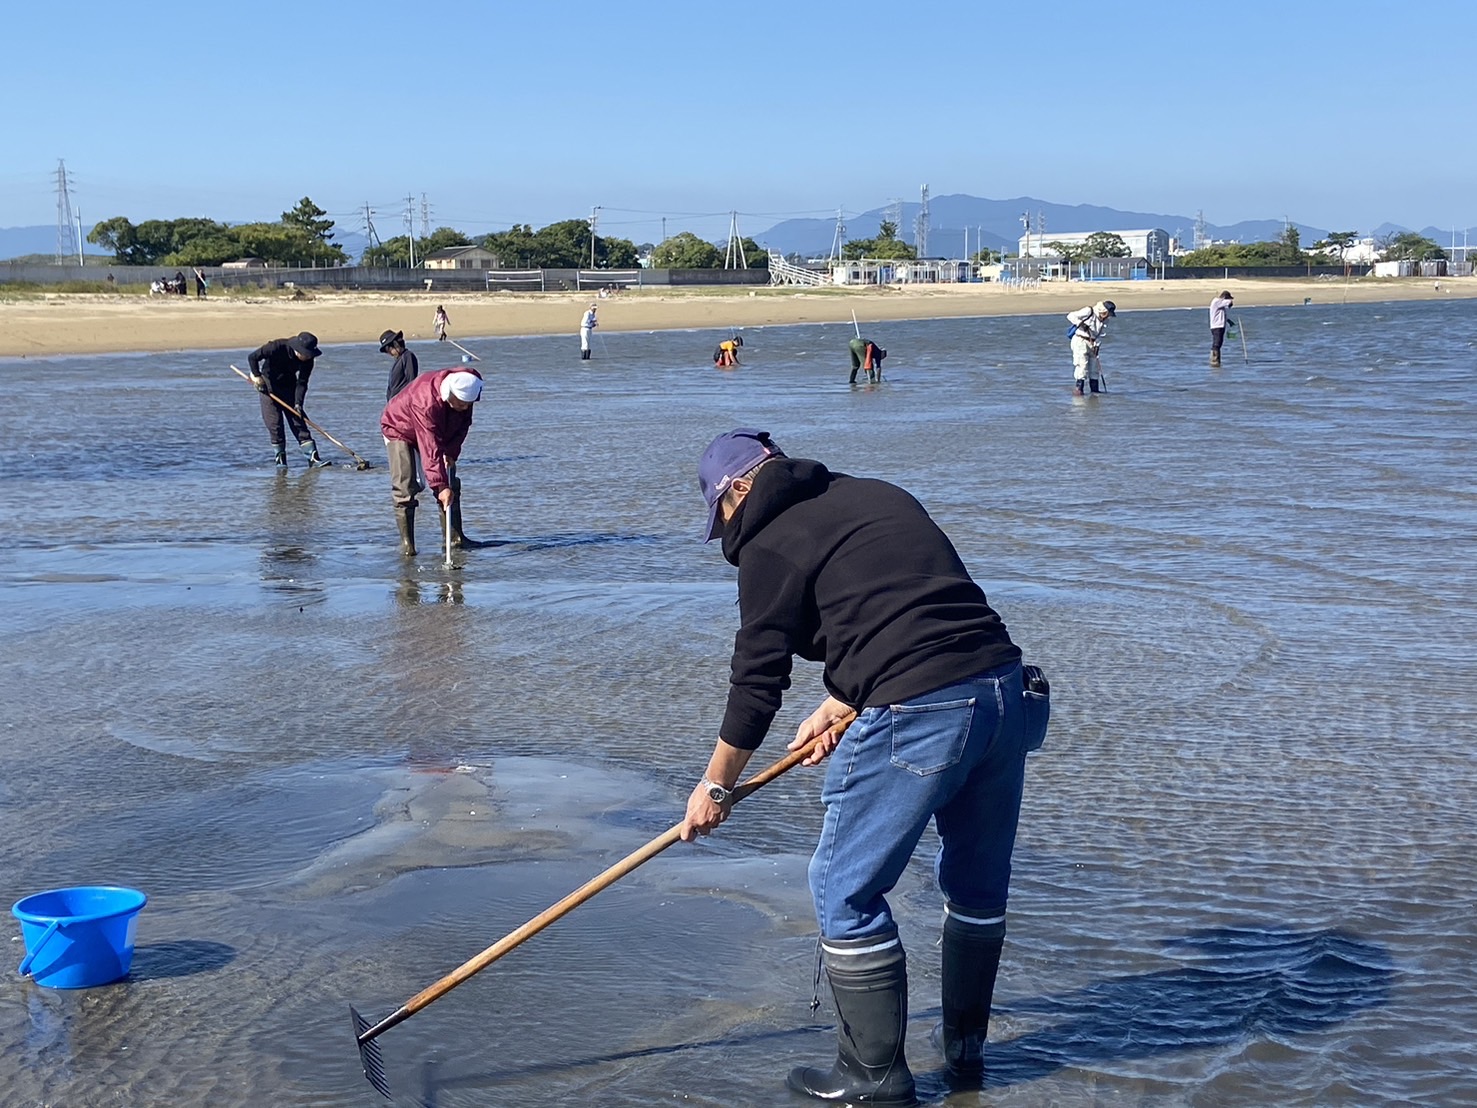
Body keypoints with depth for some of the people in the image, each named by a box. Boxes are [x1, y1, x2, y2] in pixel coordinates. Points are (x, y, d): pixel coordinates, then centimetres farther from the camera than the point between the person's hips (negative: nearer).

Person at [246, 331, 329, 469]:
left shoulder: (307, 360, -17)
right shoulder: (277, 347, -27)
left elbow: (302, 383, -15)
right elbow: (252, 357, -19)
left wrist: (298, 403, -25)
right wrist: (257, 376, -20)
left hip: (289, 387, 3)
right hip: (269, 386, -3)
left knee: (298, 422, -5)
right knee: (274, 424, -9)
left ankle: (313, 459, -11)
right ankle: (280, 460, 1)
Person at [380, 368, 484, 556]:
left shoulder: (463, 395, -23)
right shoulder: (426, 402, -44)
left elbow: (463, 424, -4)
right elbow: (431, 450, -46)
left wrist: (451, 452, -18)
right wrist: (440, 486, -49)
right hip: (399, 429, -7)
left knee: (451, 483, 1)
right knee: (405, 487, -17)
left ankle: (455, 537, 5)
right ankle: (406, 542, -12)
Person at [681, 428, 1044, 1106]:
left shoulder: (771, 544, 1)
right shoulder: (879, 497, 23)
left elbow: (758, 678, 3)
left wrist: (716, 787, 15)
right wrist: (840, 706, 25)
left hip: (915, 718, -8)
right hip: (1004, 688, 8)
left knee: (847, 891, 6)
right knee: (979, 884, 21)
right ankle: (966, 1051, 35)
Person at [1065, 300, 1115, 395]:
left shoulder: (1105, 320, 6)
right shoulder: (1089, 312, -13)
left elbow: (1101, 335, 6)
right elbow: (1071, 316, -14)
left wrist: (1096, 345, -8)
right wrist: (1081, 324, -25)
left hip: (1092, 343, 7)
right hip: (1080, 341, -7)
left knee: (1094, 367, 7)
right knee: (1082, 364, -14)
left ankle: (1095, 390, 14)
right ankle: (1078, 388, -10)